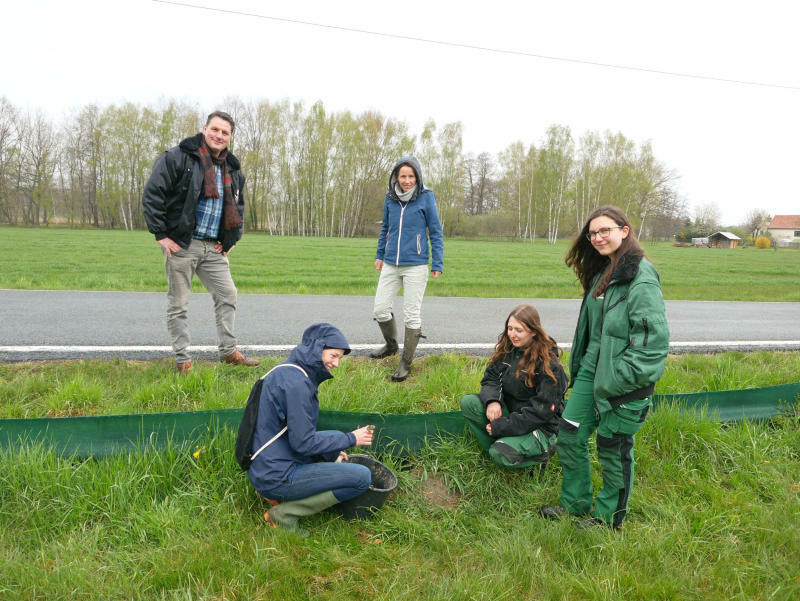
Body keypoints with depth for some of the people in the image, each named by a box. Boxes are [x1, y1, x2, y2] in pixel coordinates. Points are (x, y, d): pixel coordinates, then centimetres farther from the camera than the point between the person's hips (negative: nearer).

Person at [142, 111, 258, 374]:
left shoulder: (233, 169, 12)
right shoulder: (178, 157, -8)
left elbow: (238, 207, 24)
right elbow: (152, 194, -12)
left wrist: (231, 239, 14)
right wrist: (161, 235, -13)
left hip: (213, 248, 6)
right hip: (181, 244, -6)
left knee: (227, 295, 8)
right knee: (178, 304, 1)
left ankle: (229, 351, 21)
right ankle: (182, 361, 12)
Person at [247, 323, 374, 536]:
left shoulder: (287, 370, 9)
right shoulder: (295, 382, -22)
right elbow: (303, 443, -21)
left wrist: (332, 451, 14)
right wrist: (350, 439, -10)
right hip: (277, 477, -10)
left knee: (336, 436, 26)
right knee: (362, 477, -15)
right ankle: (284, 514, -6)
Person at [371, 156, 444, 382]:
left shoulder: (425, 197, -6)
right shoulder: (390, 198, 5)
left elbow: (436, 232, -3)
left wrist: (438, 264, -6)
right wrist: (379, 255, 18)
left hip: (415, 265, -4)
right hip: (391, 264, 4)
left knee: (412, 315, 2)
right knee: (380, 309, 7)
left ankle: (406, 362, 16)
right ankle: (391, 345, 34)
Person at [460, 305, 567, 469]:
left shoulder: (549, 365, -19)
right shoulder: (507, 349, 1)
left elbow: (541, 411, -21)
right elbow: (490, 378, 5)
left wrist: (502, 426, -22)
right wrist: (492, 400, -20)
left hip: (540, 427, -6)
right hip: (508, 410, 6)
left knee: (501, 454, -30)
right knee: (468, 403, -15)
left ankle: (544, 450, 0)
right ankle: (494, 449, -6)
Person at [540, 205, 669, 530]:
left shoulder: (641, 275, -16)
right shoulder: (602, 272, 12)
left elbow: (652, 335, -22)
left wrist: (620, 379, -22)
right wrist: (580, 365, 20)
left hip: (621, 376, -8)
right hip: (592, 367, 8)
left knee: (613, 447, 7)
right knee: (569, 433, 10)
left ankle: (609, 516, 28)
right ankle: (575, 502, 29)